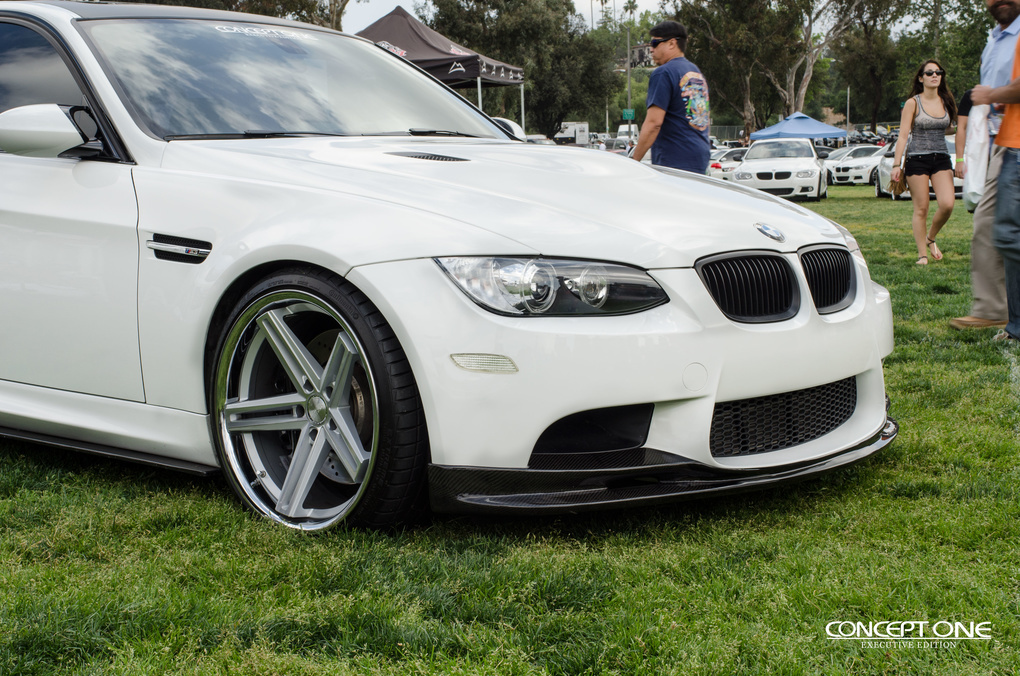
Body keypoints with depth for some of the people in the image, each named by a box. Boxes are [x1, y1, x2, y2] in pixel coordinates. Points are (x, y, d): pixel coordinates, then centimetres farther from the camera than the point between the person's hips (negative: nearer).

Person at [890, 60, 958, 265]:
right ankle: (922, 254, 6)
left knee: (947, 204, -13)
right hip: (917, 158, -3)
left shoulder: (946, 102, 11)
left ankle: (931, 238, 13)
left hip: (941, 158, 3)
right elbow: (903, 135, -4)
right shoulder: (913, 103, -1)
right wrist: (896, 164, -12)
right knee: (921, 209, -2)